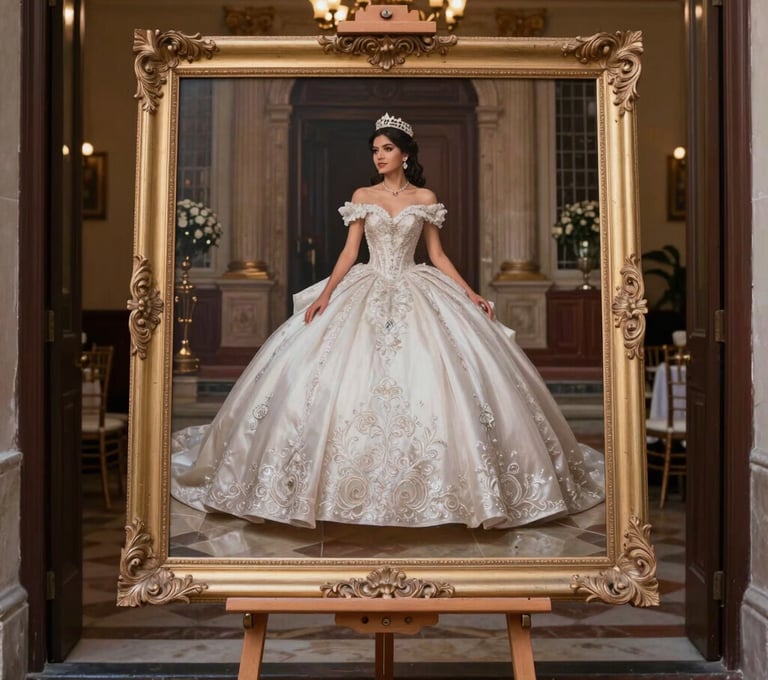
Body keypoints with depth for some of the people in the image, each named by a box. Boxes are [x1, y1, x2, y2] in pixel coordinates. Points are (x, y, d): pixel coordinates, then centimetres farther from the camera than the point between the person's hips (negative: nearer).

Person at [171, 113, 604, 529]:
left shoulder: (425, 199, 7)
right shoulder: (362, 197, 9)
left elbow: (438, 255, 8)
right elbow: (350, 251, 5)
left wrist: (472, 295, -1)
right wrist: (326, 293, -9)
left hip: (415, 294, -1)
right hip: (368, 293, 1)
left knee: (430, 379, -12)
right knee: (348, 377, -9)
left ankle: (437, 482, 1)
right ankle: (346, 483, 2)